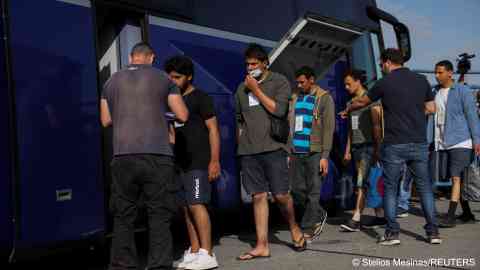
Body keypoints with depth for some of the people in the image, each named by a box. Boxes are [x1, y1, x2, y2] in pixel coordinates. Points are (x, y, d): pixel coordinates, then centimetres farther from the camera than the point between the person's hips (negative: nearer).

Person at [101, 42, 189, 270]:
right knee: (159, 216, 1)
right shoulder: (162, 78, 7)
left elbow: (106, 120, 18)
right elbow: (183, 116, 7)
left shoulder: (112, 81, 14)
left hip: (123, 156, 3)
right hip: (157, 156, -2)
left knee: (123, 217, 10)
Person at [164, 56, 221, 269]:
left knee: (197, 204, -12)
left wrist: (215, 160, -16)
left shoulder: (200, 98, -4)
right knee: (187, 207, 7)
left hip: (198, 162, -7)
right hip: (180, 162, 7)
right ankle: (194, 252, 13)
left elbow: (213, 129, -8)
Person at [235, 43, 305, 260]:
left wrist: (256, 89, -8)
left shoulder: (279, 82, 3)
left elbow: (279, 110, -11)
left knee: (281, 195, -5)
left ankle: (294, 228, 23)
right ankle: (262, 245, 7)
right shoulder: (242, 88, 15)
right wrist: (241, 146, 18)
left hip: (272, 147, -3)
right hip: (248, 151, 4)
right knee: (258, 196, 3)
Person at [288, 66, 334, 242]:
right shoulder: (295, 98, 14)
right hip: (296, 152, 5)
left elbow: (328, 128, -7)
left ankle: (308, 230, 8)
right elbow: (290, 126, 14)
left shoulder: (324, 98, -1)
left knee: (313, 192, 0)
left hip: (314, 153, -5)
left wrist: (325, 156, -13)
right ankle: (319, 215, 28)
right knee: (297, 190, 6)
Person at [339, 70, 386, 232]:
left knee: (362, 182, -11)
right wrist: (347, 150, 15)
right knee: (370, 184, 10)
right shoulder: (351, 102, 17)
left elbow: (377, 125, -11)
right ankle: (380, 217, 17)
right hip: (356, 147, 7)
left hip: (368, 146, -7)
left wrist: (378, 148, -16)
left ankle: (355, 220, -13)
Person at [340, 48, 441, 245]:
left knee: (390, 188, 6)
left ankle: (392, 232, 5)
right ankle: (433, 231, 13)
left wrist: (347, 111, 30)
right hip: (419, 143, 3)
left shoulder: (384, 83, -3)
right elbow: (431, 108, 13)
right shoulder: (421, 80, 6)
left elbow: (362, 102, 12)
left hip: (394, 145, -3)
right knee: (424, 185, 12)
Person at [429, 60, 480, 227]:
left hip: (461, 142, -6)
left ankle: (450, 217, -11)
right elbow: (433, 117, 14)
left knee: (456, 178, -11)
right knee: (455, 178, 12)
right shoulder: (435, 92, 10)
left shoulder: (463, 91, -5)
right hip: (443, 143, 6)